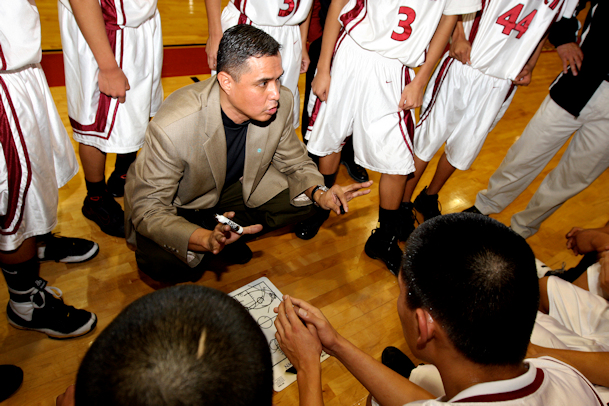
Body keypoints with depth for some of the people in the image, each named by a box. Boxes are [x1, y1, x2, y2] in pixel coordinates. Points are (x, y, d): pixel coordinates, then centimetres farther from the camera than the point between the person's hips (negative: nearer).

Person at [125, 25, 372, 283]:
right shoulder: (171, 128, -36)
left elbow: (294, 161, -4)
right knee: (159, 262, -30)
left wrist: (319, 193, -25)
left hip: (237, 185, 5)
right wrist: (206, 240, -45)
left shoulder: (281, 103, -22)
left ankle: (230, 230, 4)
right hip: (179, 204, -4)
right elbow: (148, 208, -28)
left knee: (304, 199, -13)